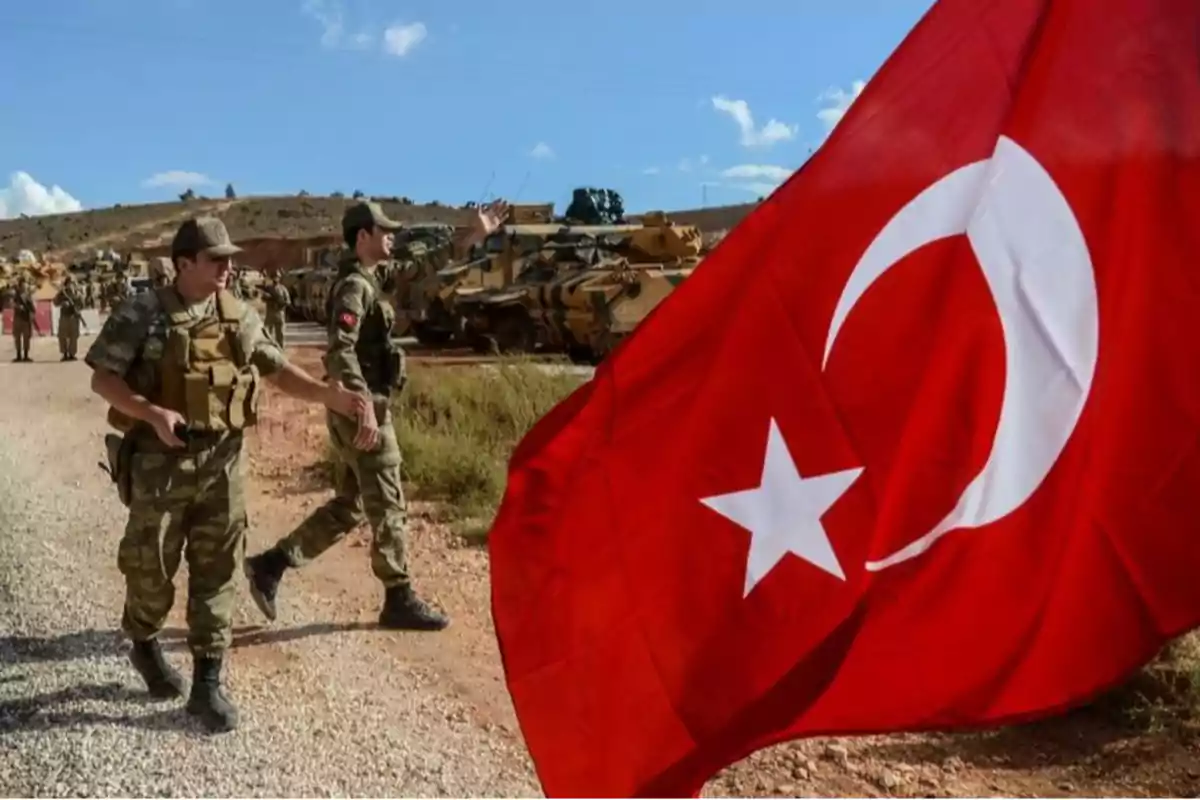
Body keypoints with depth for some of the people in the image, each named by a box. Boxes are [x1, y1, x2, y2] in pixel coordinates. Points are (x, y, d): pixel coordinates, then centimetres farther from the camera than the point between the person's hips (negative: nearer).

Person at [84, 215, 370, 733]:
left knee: (217, 571, 5)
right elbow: (102, 379, -7)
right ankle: (144, 646, 39)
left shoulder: (240, 317, 4)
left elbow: (278, 371, 9)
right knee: (151, 565, 9)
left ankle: (208, 684, 13)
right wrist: (154, 413, -21)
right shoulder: (142, 315, -8)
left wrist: (330, 395, -5)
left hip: (223, 459, 4)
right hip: (161, 461, -3)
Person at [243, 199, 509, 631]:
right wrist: (365, 407, -32)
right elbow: (341, 351, -27)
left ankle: (270, 564, 17)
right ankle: (399, 600, 10)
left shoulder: (371, 281, 14)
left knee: (347, 507, 15)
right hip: (362, 410, -10)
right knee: (387, 506, -1)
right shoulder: (354, 286, -15)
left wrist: (473, 236, 23)